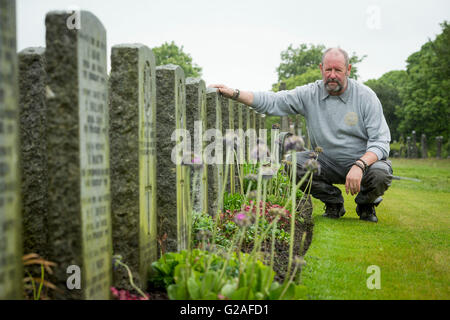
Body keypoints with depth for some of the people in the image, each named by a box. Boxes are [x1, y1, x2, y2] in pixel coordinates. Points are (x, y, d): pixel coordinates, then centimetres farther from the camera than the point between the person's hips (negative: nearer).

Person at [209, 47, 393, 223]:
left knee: (380, 174, -34)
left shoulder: (365, 96, -12)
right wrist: (234, 94, -22)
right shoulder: (310, 94, -5)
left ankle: (366, 204, 4)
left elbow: (380, 141, -17)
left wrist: (359, 166, -35)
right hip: (327, 162, 3)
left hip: (364, 161, -2)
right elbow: (271, 102, -9)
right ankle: (333, 202, 3)